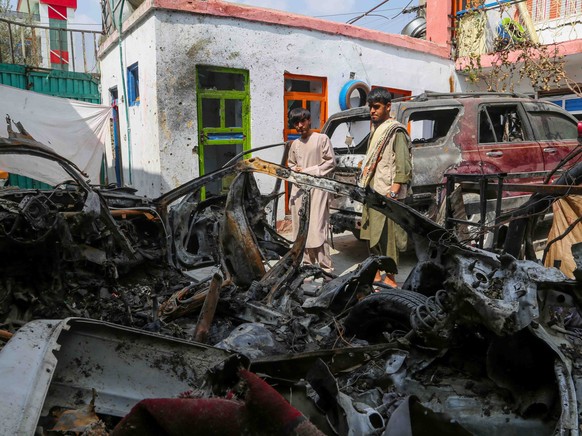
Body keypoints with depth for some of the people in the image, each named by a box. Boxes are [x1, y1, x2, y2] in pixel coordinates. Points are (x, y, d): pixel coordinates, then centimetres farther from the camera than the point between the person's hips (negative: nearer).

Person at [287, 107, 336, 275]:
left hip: (317, 188, -6)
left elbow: (331, 162, -4)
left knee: (317, 228, -12)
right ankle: (307, 263, 17)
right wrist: (295, 170, 2)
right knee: (301, 228, 7)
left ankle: (326, 267, -8)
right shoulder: (295, 144, 17)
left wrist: (308, 171, -9)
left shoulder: (322, 138, 0)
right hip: (299, 189, 6)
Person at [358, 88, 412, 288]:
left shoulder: (396, 131, -7)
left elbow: (403, 164, -14)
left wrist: (394, 190, -21)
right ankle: (376, 274, 22)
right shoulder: (375, 129, 20)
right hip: (371, 192, 9)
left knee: (386, 235, -7)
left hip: (386, 193, -9)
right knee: (371, 234, 12)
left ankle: (390, 279, 1)